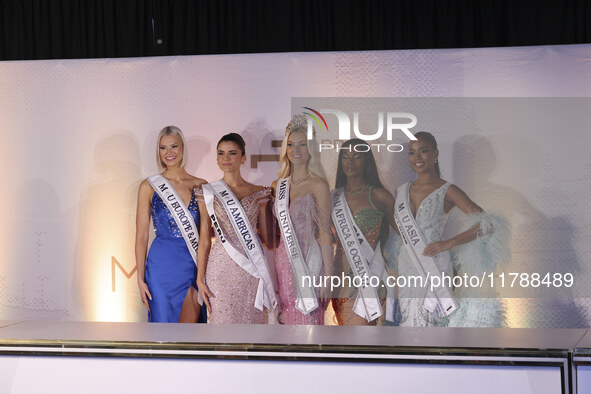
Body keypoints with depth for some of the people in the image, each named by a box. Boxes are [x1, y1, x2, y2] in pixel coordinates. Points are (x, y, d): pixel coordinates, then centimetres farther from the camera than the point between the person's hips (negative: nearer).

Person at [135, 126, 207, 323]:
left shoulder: (200, 185, 7)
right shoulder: (150, 186, 0)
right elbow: (141, 236, 1)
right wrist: (141, 279, -3)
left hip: (194, 266, 3)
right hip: (163, 265, -2)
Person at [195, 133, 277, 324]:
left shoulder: (259, 193, 7)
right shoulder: (208, 193, 5)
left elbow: (267, 237, 10)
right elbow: (204, 240, 2)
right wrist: (200, 278, -1)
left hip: (252, 268, 1)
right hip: (221, 268, -1)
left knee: (251, 321, 4)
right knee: (223, 321, 0)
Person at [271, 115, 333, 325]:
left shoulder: (318, 185, -7)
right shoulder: (278, 185, 10)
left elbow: (325, 234, -9)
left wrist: (327, 278, -12)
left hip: (308, 263, -5)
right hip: (282, 261, 5)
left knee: (307, 321, -4)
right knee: (289, 322, 8)